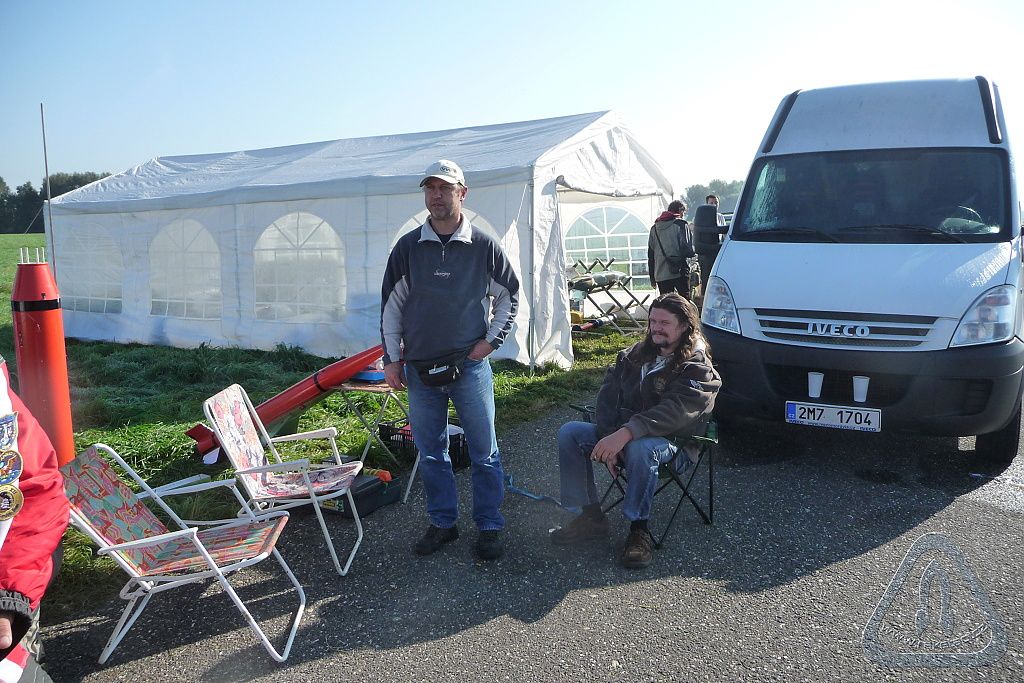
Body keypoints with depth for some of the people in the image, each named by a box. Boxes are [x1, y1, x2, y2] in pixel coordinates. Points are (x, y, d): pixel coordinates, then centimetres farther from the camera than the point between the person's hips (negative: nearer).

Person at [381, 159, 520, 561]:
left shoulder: (483, 247, -1)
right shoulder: (407, 248, 3)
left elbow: (510, 296, 10)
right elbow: (391, 306, 7)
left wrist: (491, 340, 1)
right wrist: (392, 359, 5)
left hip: (471, 366, -2)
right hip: (420, 367, 2)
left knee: (484, 452, 4)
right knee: (430, 452, 11)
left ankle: (489, 528, 18)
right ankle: (443, 523, 26)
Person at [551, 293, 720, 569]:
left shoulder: (697, 369, -10)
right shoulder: (634, 355, 10)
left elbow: (673, 412, -27)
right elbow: (608, 396, 1)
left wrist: (625, 434, -40)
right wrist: (609, 438, -17)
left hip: (672, 444, -6)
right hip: (618, 433, 6)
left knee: (640, 448, -40)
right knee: (570, 433, -13)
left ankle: (639, 529, -22)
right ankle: (591, 516, -8)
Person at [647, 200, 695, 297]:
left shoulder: (654, 228, 14)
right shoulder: (681, 224, -4)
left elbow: (650, 254, 15)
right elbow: (688, 249, -10)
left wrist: (652, 276, 19)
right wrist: (693, 253, 14)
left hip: (660, 274, 5)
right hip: (678, 272, -5)